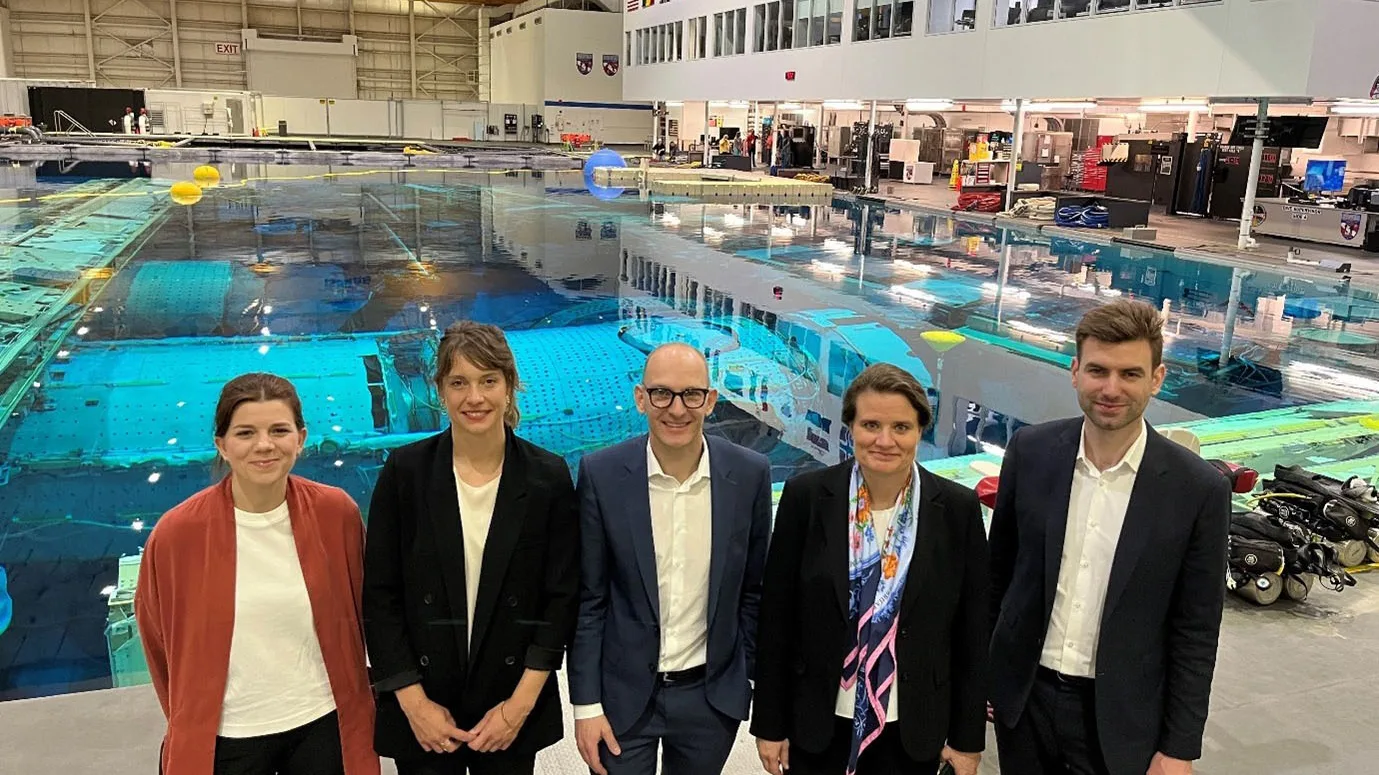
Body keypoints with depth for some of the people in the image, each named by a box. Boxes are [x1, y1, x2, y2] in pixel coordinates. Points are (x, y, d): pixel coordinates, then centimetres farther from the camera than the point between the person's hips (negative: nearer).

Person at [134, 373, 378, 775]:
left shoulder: (337, 513, -11)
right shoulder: (178, 532, -14)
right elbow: (159, 638, 1)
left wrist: (355, 707, 8)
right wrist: (187, 724, 9)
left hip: (323, 725, 1)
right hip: (226, 738, -1)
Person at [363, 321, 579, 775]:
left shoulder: (549, 477, -6)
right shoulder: (405, 471, -7)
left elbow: (562, 595, -4)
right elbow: (379, 594, -4)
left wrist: (521, 703, -7)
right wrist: (414, 703, -8)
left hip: (514, 708, 0)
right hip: (422, 709, 0)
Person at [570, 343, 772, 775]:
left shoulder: (750, 474, -9)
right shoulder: (602, 475, -12)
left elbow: (754, 591, 1)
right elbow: (588, 598, -6)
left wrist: (755, 680, 5)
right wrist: (586, 704, -6)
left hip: (713, 695, 2)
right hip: (624, 694, -1)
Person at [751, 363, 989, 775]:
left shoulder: (958, 508, -9)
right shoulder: (806, 496, -11)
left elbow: (971, 631, -2)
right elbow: (776, 618, -5)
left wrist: (968, 736, 2)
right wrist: (770, 724, -2)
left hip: (913, 731, 1)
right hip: (818, 725, 0)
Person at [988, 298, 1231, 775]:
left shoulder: (1199, 490, -13)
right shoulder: (1030, 451, -7)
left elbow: (1196, 634, -7)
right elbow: (999, 567, 3)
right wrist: (979, 666, 8)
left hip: (1120, 716, -2)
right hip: (1023, 696, 2)